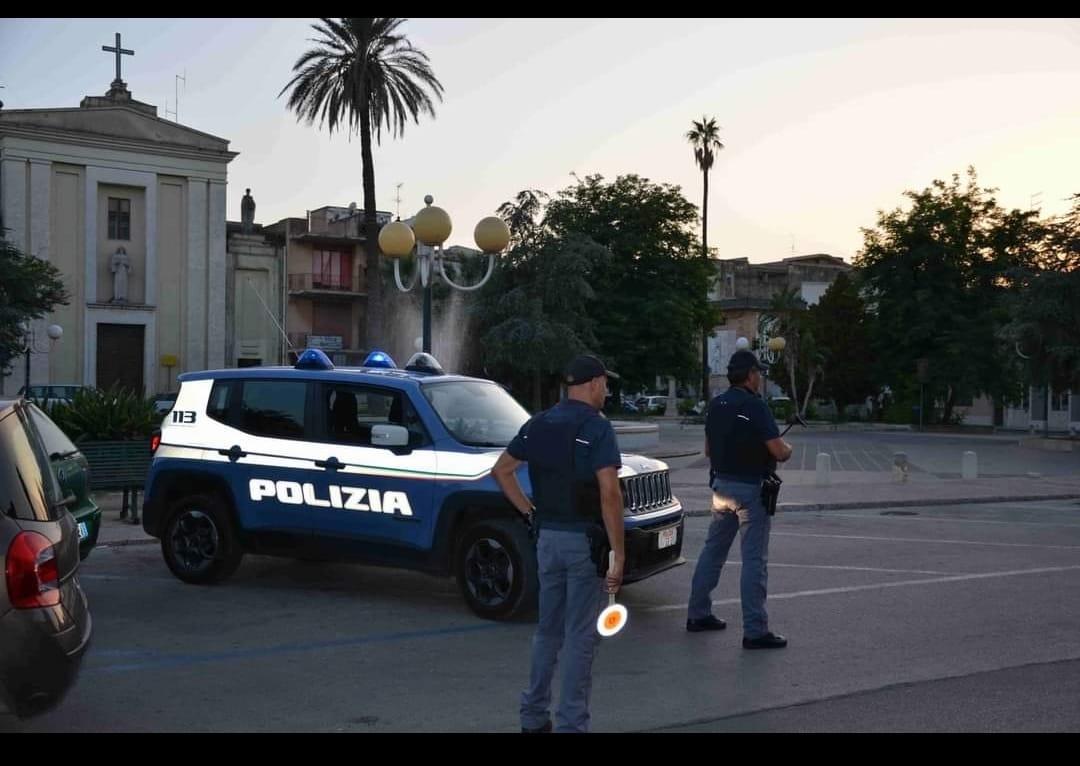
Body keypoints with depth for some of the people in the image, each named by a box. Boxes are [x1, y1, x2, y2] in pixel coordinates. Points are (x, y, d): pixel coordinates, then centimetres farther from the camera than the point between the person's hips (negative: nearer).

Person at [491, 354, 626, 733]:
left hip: (547, 537, 6)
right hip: (584, 541, -6)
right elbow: (610, 494, -20)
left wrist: (529, 511, 13)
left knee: (548, 630, 18)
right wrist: (618, 555, -17)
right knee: (580, 637, 1)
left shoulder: (539, 424, 7)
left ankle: (533, 715, 24)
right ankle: (570, 723, 4)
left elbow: (501, 469, 14)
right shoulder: (597, 427, -13)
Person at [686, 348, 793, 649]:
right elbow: (779, 452, -19)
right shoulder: (755, 407, -17)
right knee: (754, 559, -4)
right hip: (750, 489, -8)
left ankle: (698, 614, 24)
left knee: (712, 550, 16)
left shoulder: (716, 406, 7)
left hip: (721, 485, 8)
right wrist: (787, 449, 2)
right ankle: (755, 631, -2)